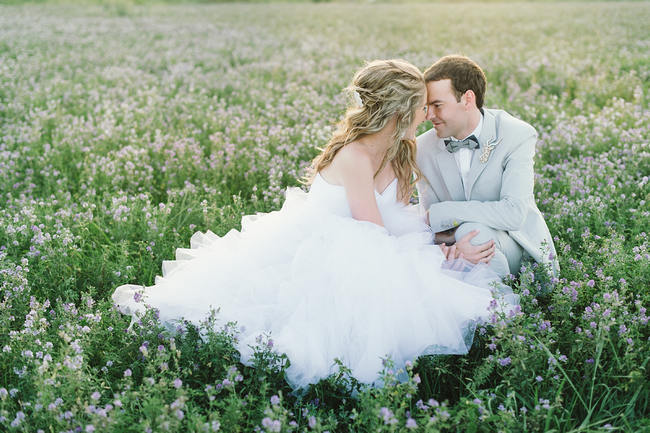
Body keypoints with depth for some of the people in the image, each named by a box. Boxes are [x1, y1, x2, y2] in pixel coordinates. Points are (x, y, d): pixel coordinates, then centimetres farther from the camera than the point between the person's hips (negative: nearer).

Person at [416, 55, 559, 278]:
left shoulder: (516, 135, -15)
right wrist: (451, 242, -29)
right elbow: (431, 223, -4)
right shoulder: (424, 147, -4)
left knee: (473, 231, -33)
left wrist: (440, 213, -27)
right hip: (461, 251, 4)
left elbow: (514, 213, -26)